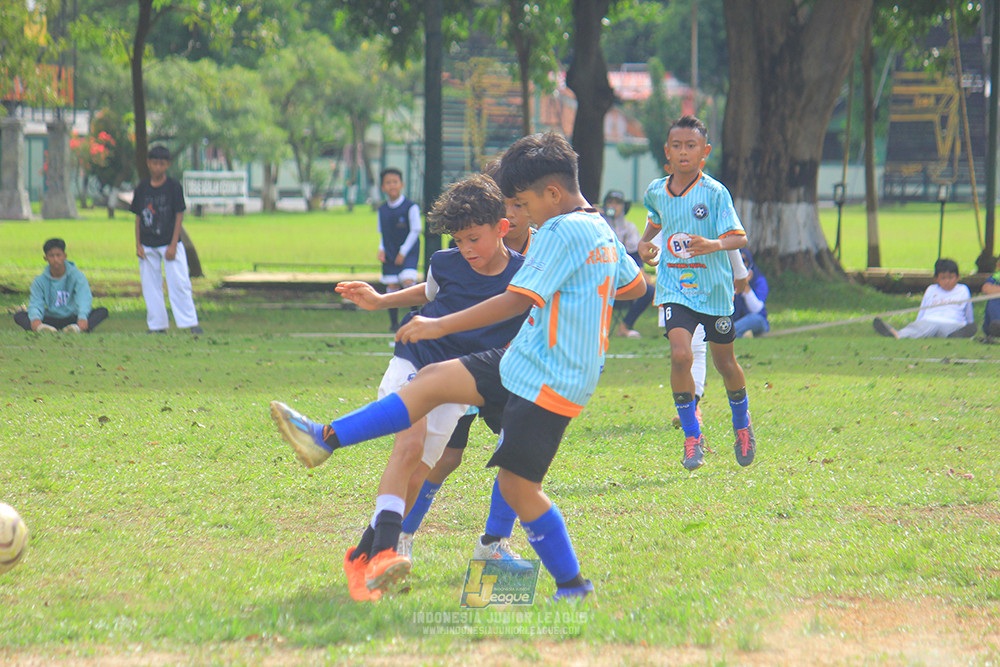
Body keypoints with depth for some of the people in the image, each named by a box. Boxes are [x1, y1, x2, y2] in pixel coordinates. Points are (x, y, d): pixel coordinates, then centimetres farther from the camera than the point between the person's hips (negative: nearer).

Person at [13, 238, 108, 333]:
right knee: (18, 315, -21)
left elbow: (84, 299, -17)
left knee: (103, 311, -26)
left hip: (73, 320, -1)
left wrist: (82, 318, -40)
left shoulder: (77, 276, -1)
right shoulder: (40, 281, 4)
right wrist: (35, 319, -34)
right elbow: (35, 303, -9)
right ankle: (40, 328, -54)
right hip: (50, 320, 1)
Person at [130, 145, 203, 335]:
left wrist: (173, 245, -10)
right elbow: (138, 217, 10)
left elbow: (179, 216, -4)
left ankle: (190, 322, -6)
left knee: (179, 283, -9)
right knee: (151, 285, 4)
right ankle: (157, 325, 10)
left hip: (170, 244, -3)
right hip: (148, 246, 3)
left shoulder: (174, 186, -3)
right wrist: (138, 244, 1)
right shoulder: (142, 188, 5)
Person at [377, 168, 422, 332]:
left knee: (408, 281, -22)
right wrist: (381, 250, -1)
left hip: (408, 252, -4)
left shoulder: (411, 207, -9)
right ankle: (394, 322, 11)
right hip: (390, 254, 4)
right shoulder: (382, 210, 6)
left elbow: (415, 231, -8)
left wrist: (403, 252, -10)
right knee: (391, 286, 3)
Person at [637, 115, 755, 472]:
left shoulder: (715, 193, -11)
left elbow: (739, 237, -16)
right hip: (674, 288, 1)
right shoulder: (656, 192, 2)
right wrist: (644, 244, 8)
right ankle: (692, 437, -7)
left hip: (713, 288, -1)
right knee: (680, 355, -20)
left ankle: (743, 427, 39)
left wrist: (714, 245, -36)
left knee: (724, 362, 13)